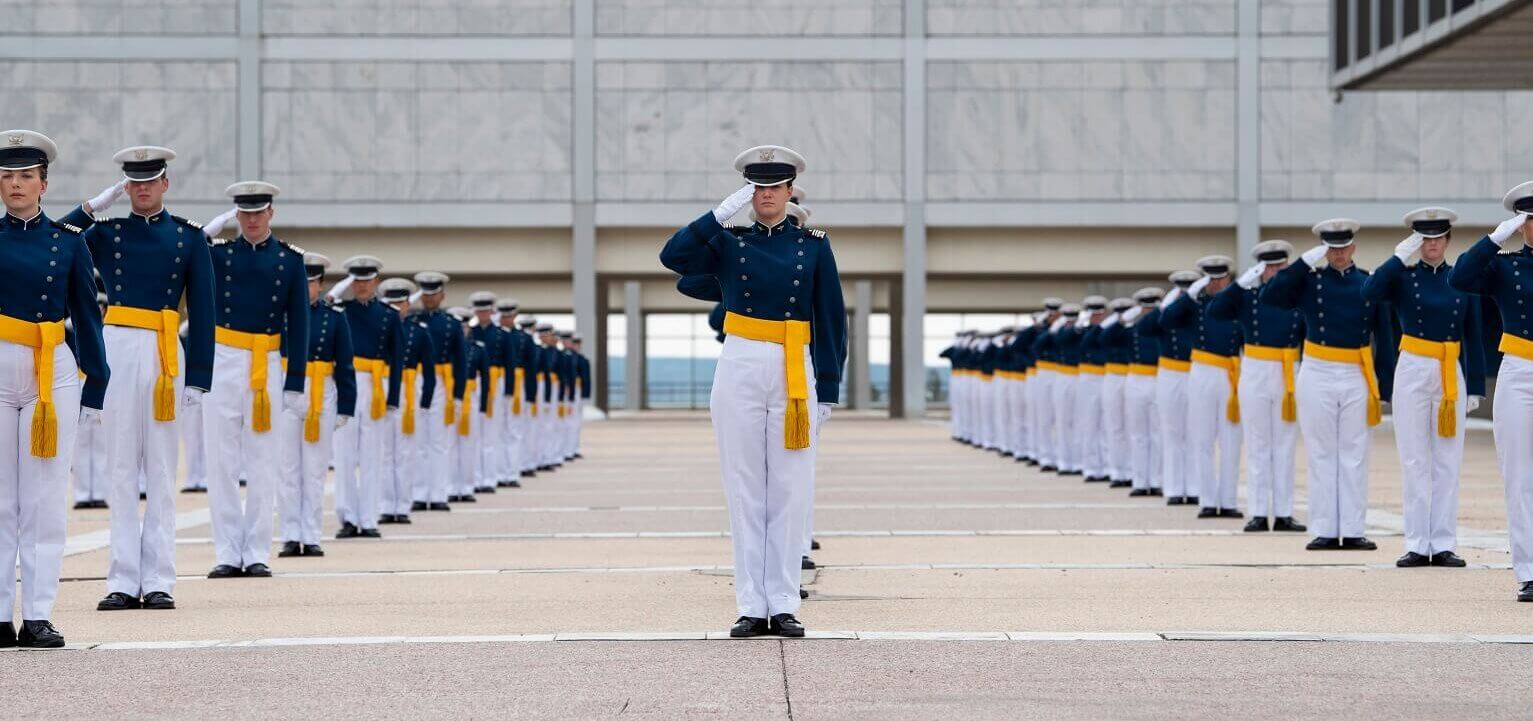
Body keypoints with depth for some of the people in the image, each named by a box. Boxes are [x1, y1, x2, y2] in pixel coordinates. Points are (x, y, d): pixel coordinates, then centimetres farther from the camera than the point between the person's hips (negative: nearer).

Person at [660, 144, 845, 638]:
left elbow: (832, 319, 5)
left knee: (790, 491, 1)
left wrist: (829, 389, -1)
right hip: (740, 371, 0)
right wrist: (722, 212, -16)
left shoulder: (813, 244, 6)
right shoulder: (728, 241, 6)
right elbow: (673, 257, -12)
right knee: (745, 491, 1)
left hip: (796, 375, 0)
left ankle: (784, 606, 6)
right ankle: (751, 607, 4)